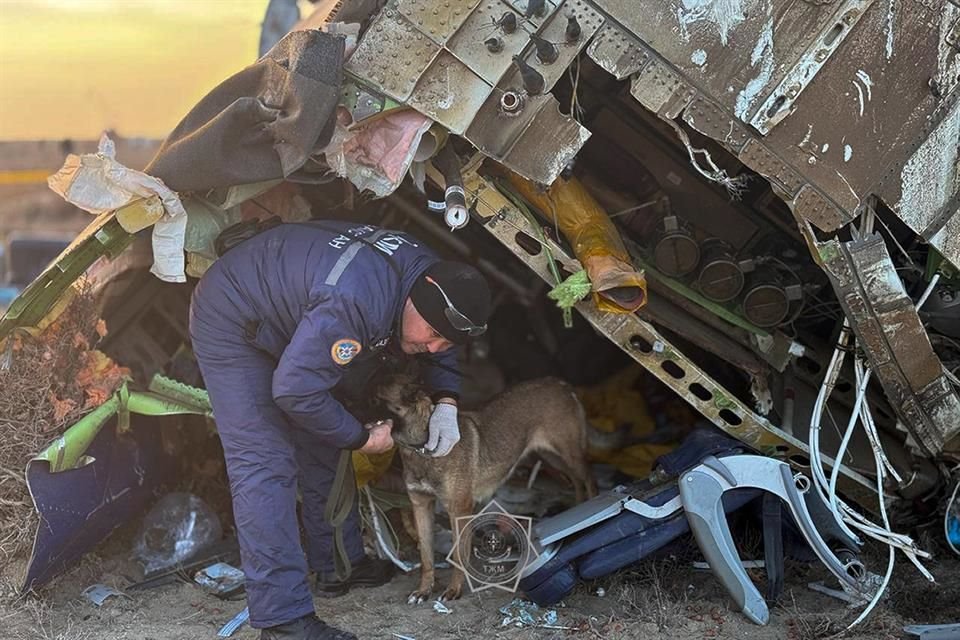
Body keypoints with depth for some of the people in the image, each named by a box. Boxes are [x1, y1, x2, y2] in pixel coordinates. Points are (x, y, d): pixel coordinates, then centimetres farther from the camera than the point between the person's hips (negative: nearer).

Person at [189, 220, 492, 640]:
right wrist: (362, 438, -19)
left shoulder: (432, 275, -12)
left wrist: (446, 404, -7)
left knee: (322, 447, 12)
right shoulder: (356, 302, -41)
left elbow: (437, 351, 10)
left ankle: (339, 567, 26)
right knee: (265, 463, -16)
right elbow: (294, 390, -33)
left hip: (285, 320, 9)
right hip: (229, 321, -9)